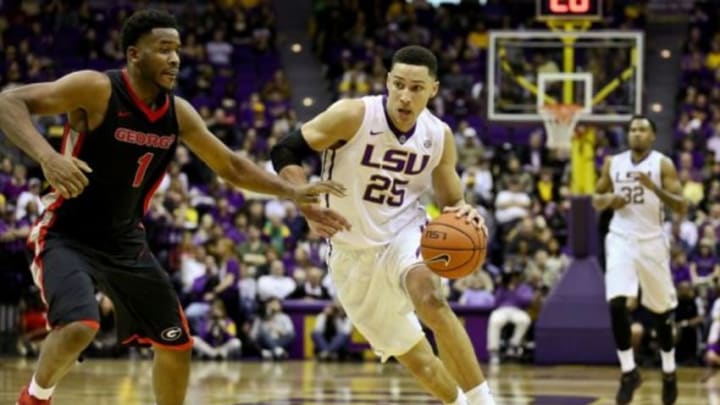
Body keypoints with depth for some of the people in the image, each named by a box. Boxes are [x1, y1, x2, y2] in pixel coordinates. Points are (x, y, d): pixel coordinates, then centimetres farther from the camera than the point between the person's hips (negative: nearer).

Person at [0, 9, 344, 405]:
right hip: (67, 236, -7)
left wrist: (293, 192, -1)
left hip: (125, 241, 7)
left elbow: (230, 166, 10)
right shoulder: (96, 89, -21)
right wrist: (46, 156, -43)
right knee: (79, 326, -32)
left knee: (176, 342, 10)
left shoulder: (177, 112, -2)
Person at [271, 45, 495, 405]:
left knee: (431, 299, -34)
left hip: (404, 232, 0)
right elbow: (284, 152, -15)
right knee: (413, 356, 6)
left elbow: (450, 202, 5)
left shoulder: (439, 136, -7)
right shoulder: (353, 116, -19)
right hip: (354, 252, 0)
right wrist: (310, 209, -29)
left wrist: (463, 215, -20)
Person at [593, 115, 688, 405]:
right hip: (621, 239, 2)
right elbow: (596, 198, 15)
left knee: (661, 310, 8)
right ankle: (629, 371, -7)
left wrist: (654, 187, -26)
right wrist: (607, 200, -9)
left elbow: (682, 208, -12)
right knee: (617, 303, -17)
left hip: (651, 242, -2)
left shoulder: (663, 164, -6)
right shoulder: (613, 163, 5)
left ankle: (669, 373, 27)